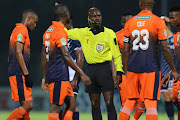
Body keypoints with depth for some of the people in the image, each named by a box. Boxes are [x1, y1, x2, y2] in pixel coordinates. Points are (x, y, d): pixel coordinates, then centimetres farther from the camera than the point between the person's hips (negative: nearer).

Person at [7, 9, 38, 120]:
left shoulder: (21, 30, 23)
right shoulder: (21, 30, -8)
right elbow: (18, 53, -17)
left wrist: (26, 74, 22)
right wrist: (26, 74, -19)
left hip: (19, 74, 11)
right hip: (19, 73, -11)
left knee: (25, 106, 8)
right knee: (28, 105, -14)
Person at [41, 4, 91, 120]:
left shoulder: (49, 31, 16)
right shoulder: (60, 31, -12)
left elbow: (44, 57, 20)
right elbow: (66, 56, -18)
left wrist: (45, 78, 25)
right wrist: (82, 74, -16)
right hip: (59, 76, -9)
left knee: (71, 103, 12)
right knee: (55, 107, -9)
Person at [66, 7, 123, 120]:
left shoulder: (109, 33, -1)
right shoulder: (83, 33, 9)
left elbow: (117, 55, 1)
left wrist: (119, 72, -7)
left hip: (105, 69, -4)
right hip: (90, 70, 4)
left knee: (109, 104, -10)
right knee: (95, 105, 6)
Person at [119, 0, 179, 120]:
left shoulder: (130, 22, 7)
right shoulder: (158, 22, -3)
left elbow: (125, 51, 8)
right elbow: (165, 49, -7)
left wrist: (126, 71, 17)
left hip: (133, 69, 4)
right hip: (151, 68, -3)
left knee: (129, 102, 11)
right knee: (151, 104, -3)